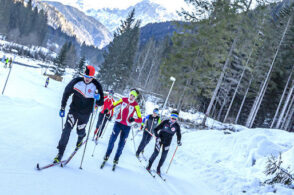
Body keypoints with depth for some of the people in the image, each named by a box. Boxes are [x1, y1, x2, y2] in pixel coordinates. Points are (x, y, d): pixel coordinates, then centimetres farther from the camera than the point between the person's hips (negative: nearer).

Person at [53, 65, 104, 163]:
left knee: (80, 131, 12)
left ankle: (80, 138, 51)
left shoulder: (96, 86, -11)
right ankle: (60, 153, -5)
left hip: (85, 114, 0)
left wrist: (98, 98, -30)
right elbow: (66, 93, 4)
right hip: (73, 110, 0)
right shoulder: (76, 82, -10)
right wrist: (62, 108, 4)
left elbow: (100, 103, -6)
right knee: (67, 129, -11)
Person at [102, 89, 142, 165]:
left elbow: (140, 119, -13)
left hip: (127, 126, -1)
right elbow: (114, 105, 12)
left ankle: (116, 159, 27)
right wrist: (108, 110, -6)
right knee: (112, 140, -2)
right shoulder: (123, 100, -4)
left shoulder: (136, 105, -10)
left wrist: (134, 119, -33)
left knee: (121, 144, 8)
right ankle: (107, 155, 20)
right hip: (118, 123, 1)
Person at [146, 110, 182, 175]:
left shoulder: (177, 126, -10)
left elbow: (179, 134, 5)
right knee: (156, 153, -8)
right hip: (160, 139, -2)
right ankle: (149, 165, 13)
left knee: (164, 155, 0)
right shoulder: (165, 122, -16)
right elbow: (156, 129, -11)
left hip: (167, 142, 2)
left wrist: (179, 141, -13)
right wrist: (157, 137, -23)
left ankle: (158, 168, 19)